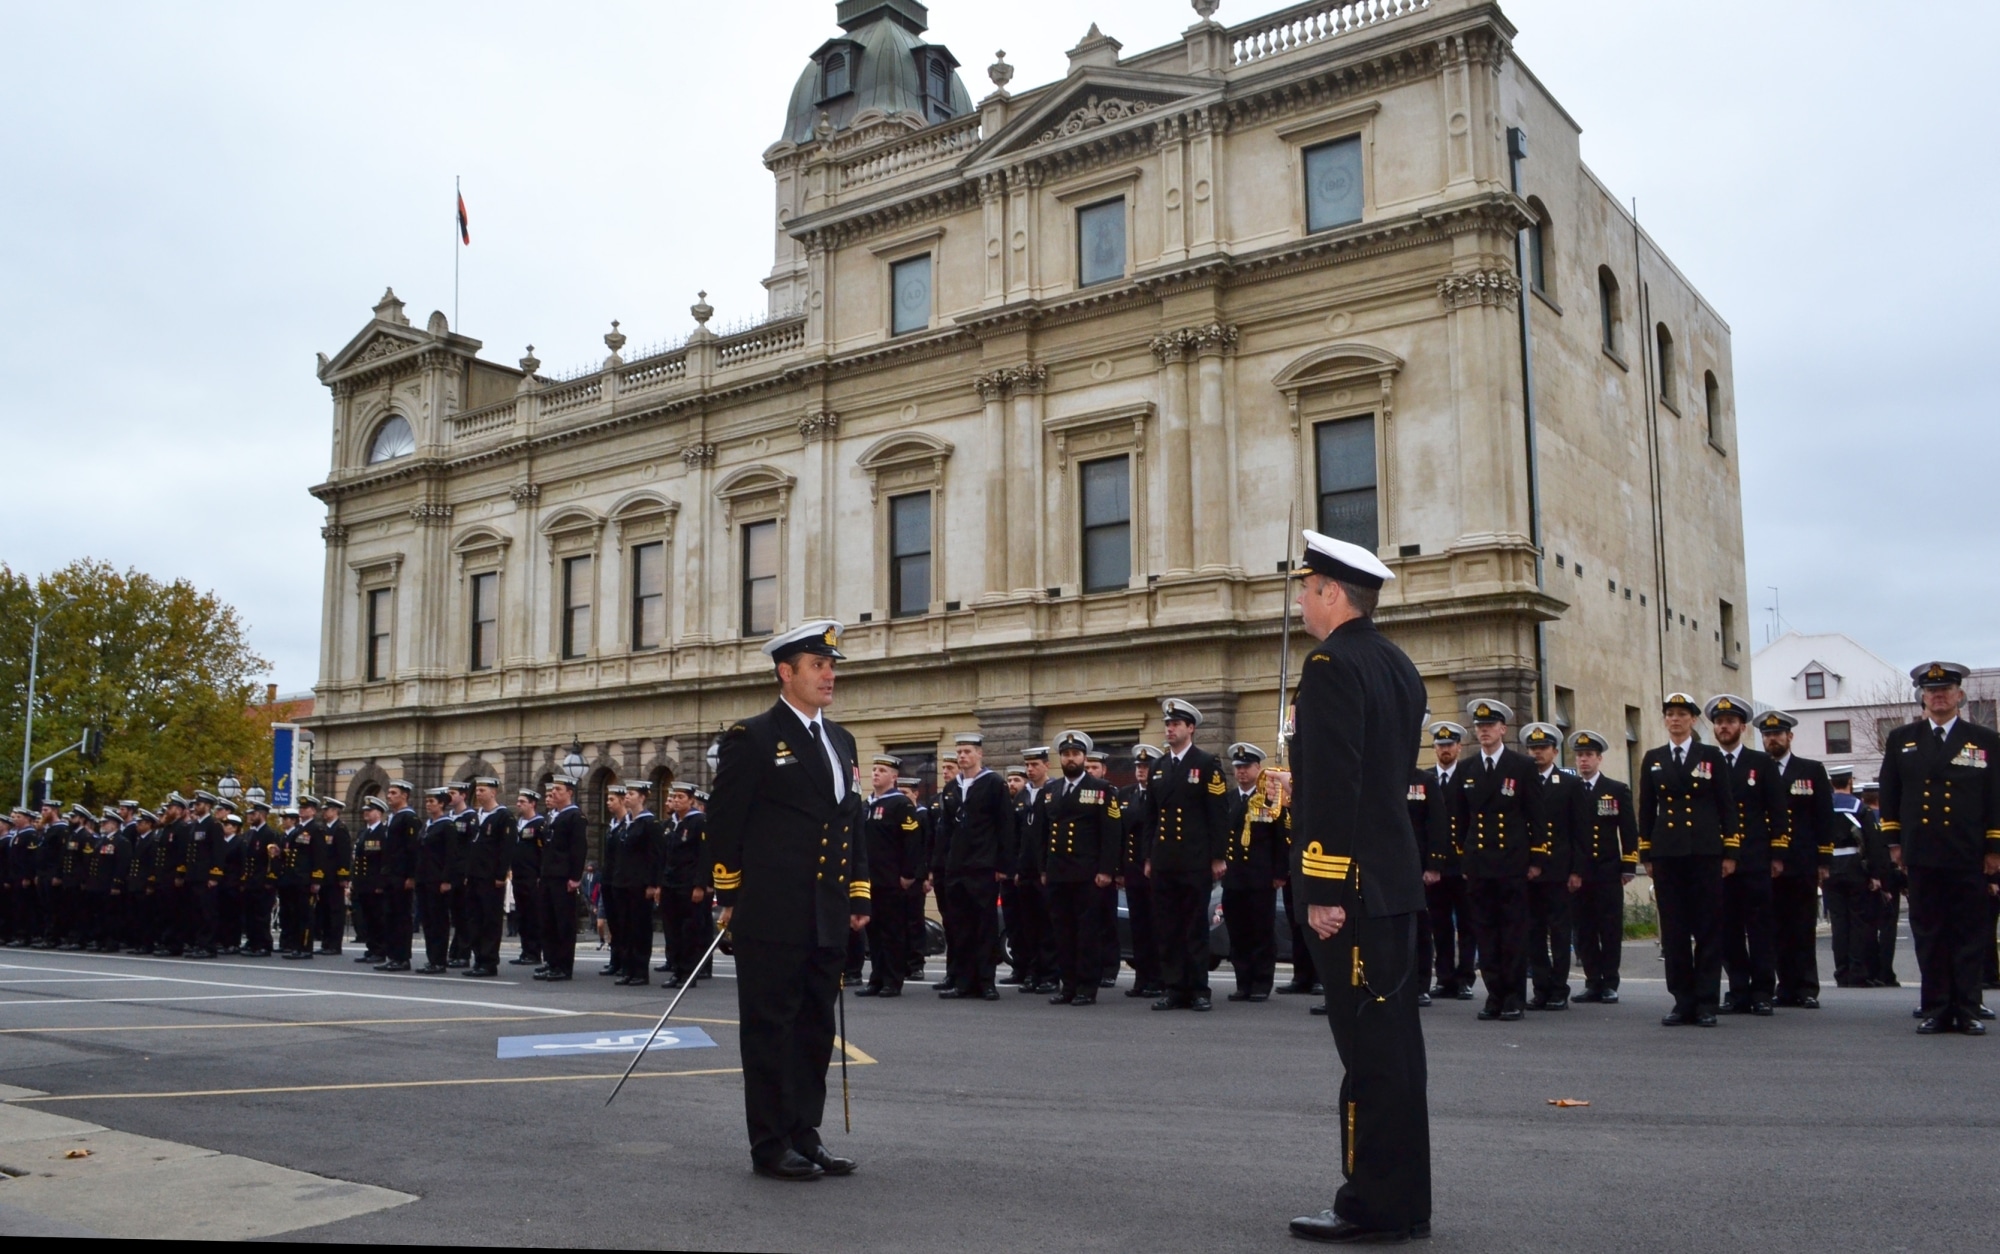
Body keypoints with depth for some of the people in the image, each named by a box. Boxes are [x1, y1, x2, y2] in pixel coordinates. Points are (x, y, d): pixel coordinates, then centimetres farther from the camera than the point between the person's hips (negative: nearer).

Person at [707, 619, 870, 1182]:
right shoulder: (752, 738, -6)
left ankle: (805, 1135, 23)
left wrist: (859, 894, 13)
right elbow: (723, 823, -6)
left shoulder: (840, 740, 15)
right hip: (772, 919, -7)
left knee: (816, 1029, 13)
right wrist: (731, 899, -5)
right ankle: (771, 1146, 11)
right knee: (770, 1029, 2)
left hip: (828, 919, 7)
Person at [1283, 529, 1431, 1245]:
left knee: (1369, 1046, -4)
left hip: (1352, 885, -10)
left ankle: (1374, 1206, 3)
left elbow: (1332, 785, -20)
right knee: (1393, 1040, 13)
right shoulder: (1397, 665, 16)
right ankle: (1405, 1200, 21)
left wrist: (1323, 890, -20)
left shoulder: (1332, 665, -13)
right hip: (1396, 877, 10)